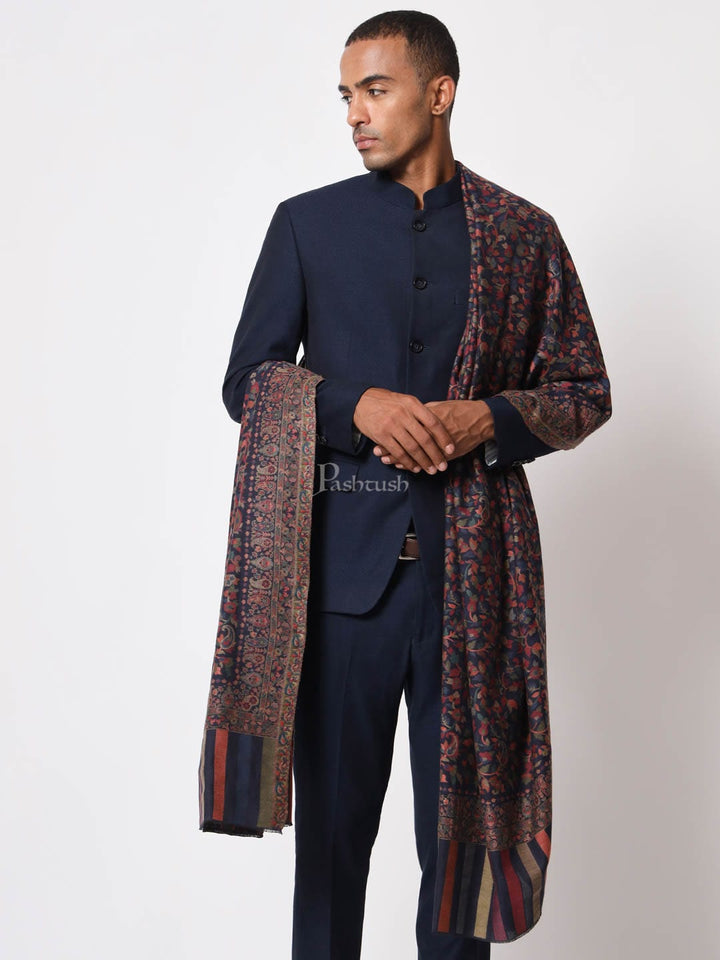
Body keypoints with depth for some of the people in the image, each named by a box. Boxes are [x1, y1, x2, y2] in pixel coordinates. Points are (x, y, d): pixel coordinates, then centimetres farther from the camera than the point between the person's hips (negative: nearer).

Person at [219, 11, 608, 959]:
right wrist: (359, 406, -11)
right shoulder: (306, 223, 9)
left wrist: (488, 421, -10)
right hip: (344, 558, 0)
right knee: (335, 813, 8)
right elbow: (245, 382, 7)